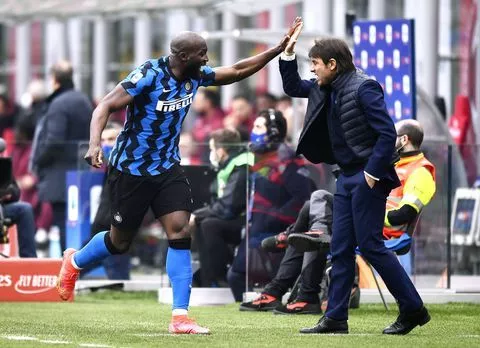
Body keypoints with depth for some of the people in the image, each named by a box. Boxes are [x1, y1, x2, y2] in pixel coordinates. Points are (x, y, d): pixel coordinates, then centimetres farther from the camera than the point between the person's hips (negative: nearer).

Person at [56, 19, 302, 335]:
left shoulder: (196, 75, -3)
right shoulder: (148, 75, -23)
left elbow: (235, 71, 9)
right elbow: (106, 106, -23)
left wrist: (277, 50, 1)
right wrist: (95, 143, -40)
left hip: (167, 168, 5)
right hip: (131, 169, -5)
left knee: (180, 231, -12)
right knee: (120, 242, 8)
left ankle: (180, 317, -12)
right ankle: (74, 261, 41)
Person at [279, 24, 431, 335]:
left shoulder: (363, 88, -15)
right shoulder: (326, 90, 10)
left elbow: (387, 132, -19)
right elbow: (293, 88, 25)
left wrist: (373, 173, -20)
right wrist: (288, 52, 12)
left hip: (368, 177, -9)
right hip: (348, 178, 9)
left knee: (370, 245, -8)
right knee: (341, 249, 7)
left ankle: (413, 309, 0)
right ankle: (336, 318, 8)